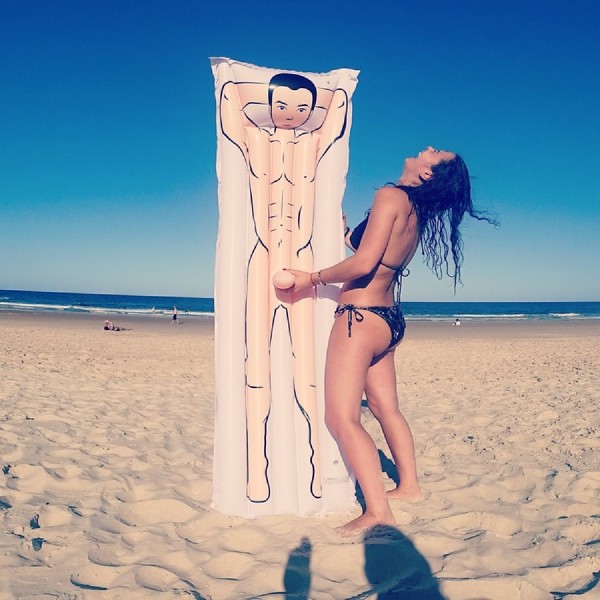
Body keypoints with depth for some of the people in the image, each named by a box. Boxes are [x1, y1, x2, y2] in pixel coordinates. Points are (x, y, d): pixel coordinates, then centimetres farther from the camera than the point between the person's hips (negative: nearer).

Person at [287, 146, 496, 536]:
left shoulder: (392, 196, -14)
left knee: (342, 419, -9)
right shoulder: (417, 214, 11)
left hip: (361, 317, -10)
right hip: (389, 319, 10)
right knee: (387, 409, 21)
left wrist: (313, 278, -11)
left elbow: (363, 263, -22)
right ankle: (409, 486, 33)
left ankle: (378, 510, -10)